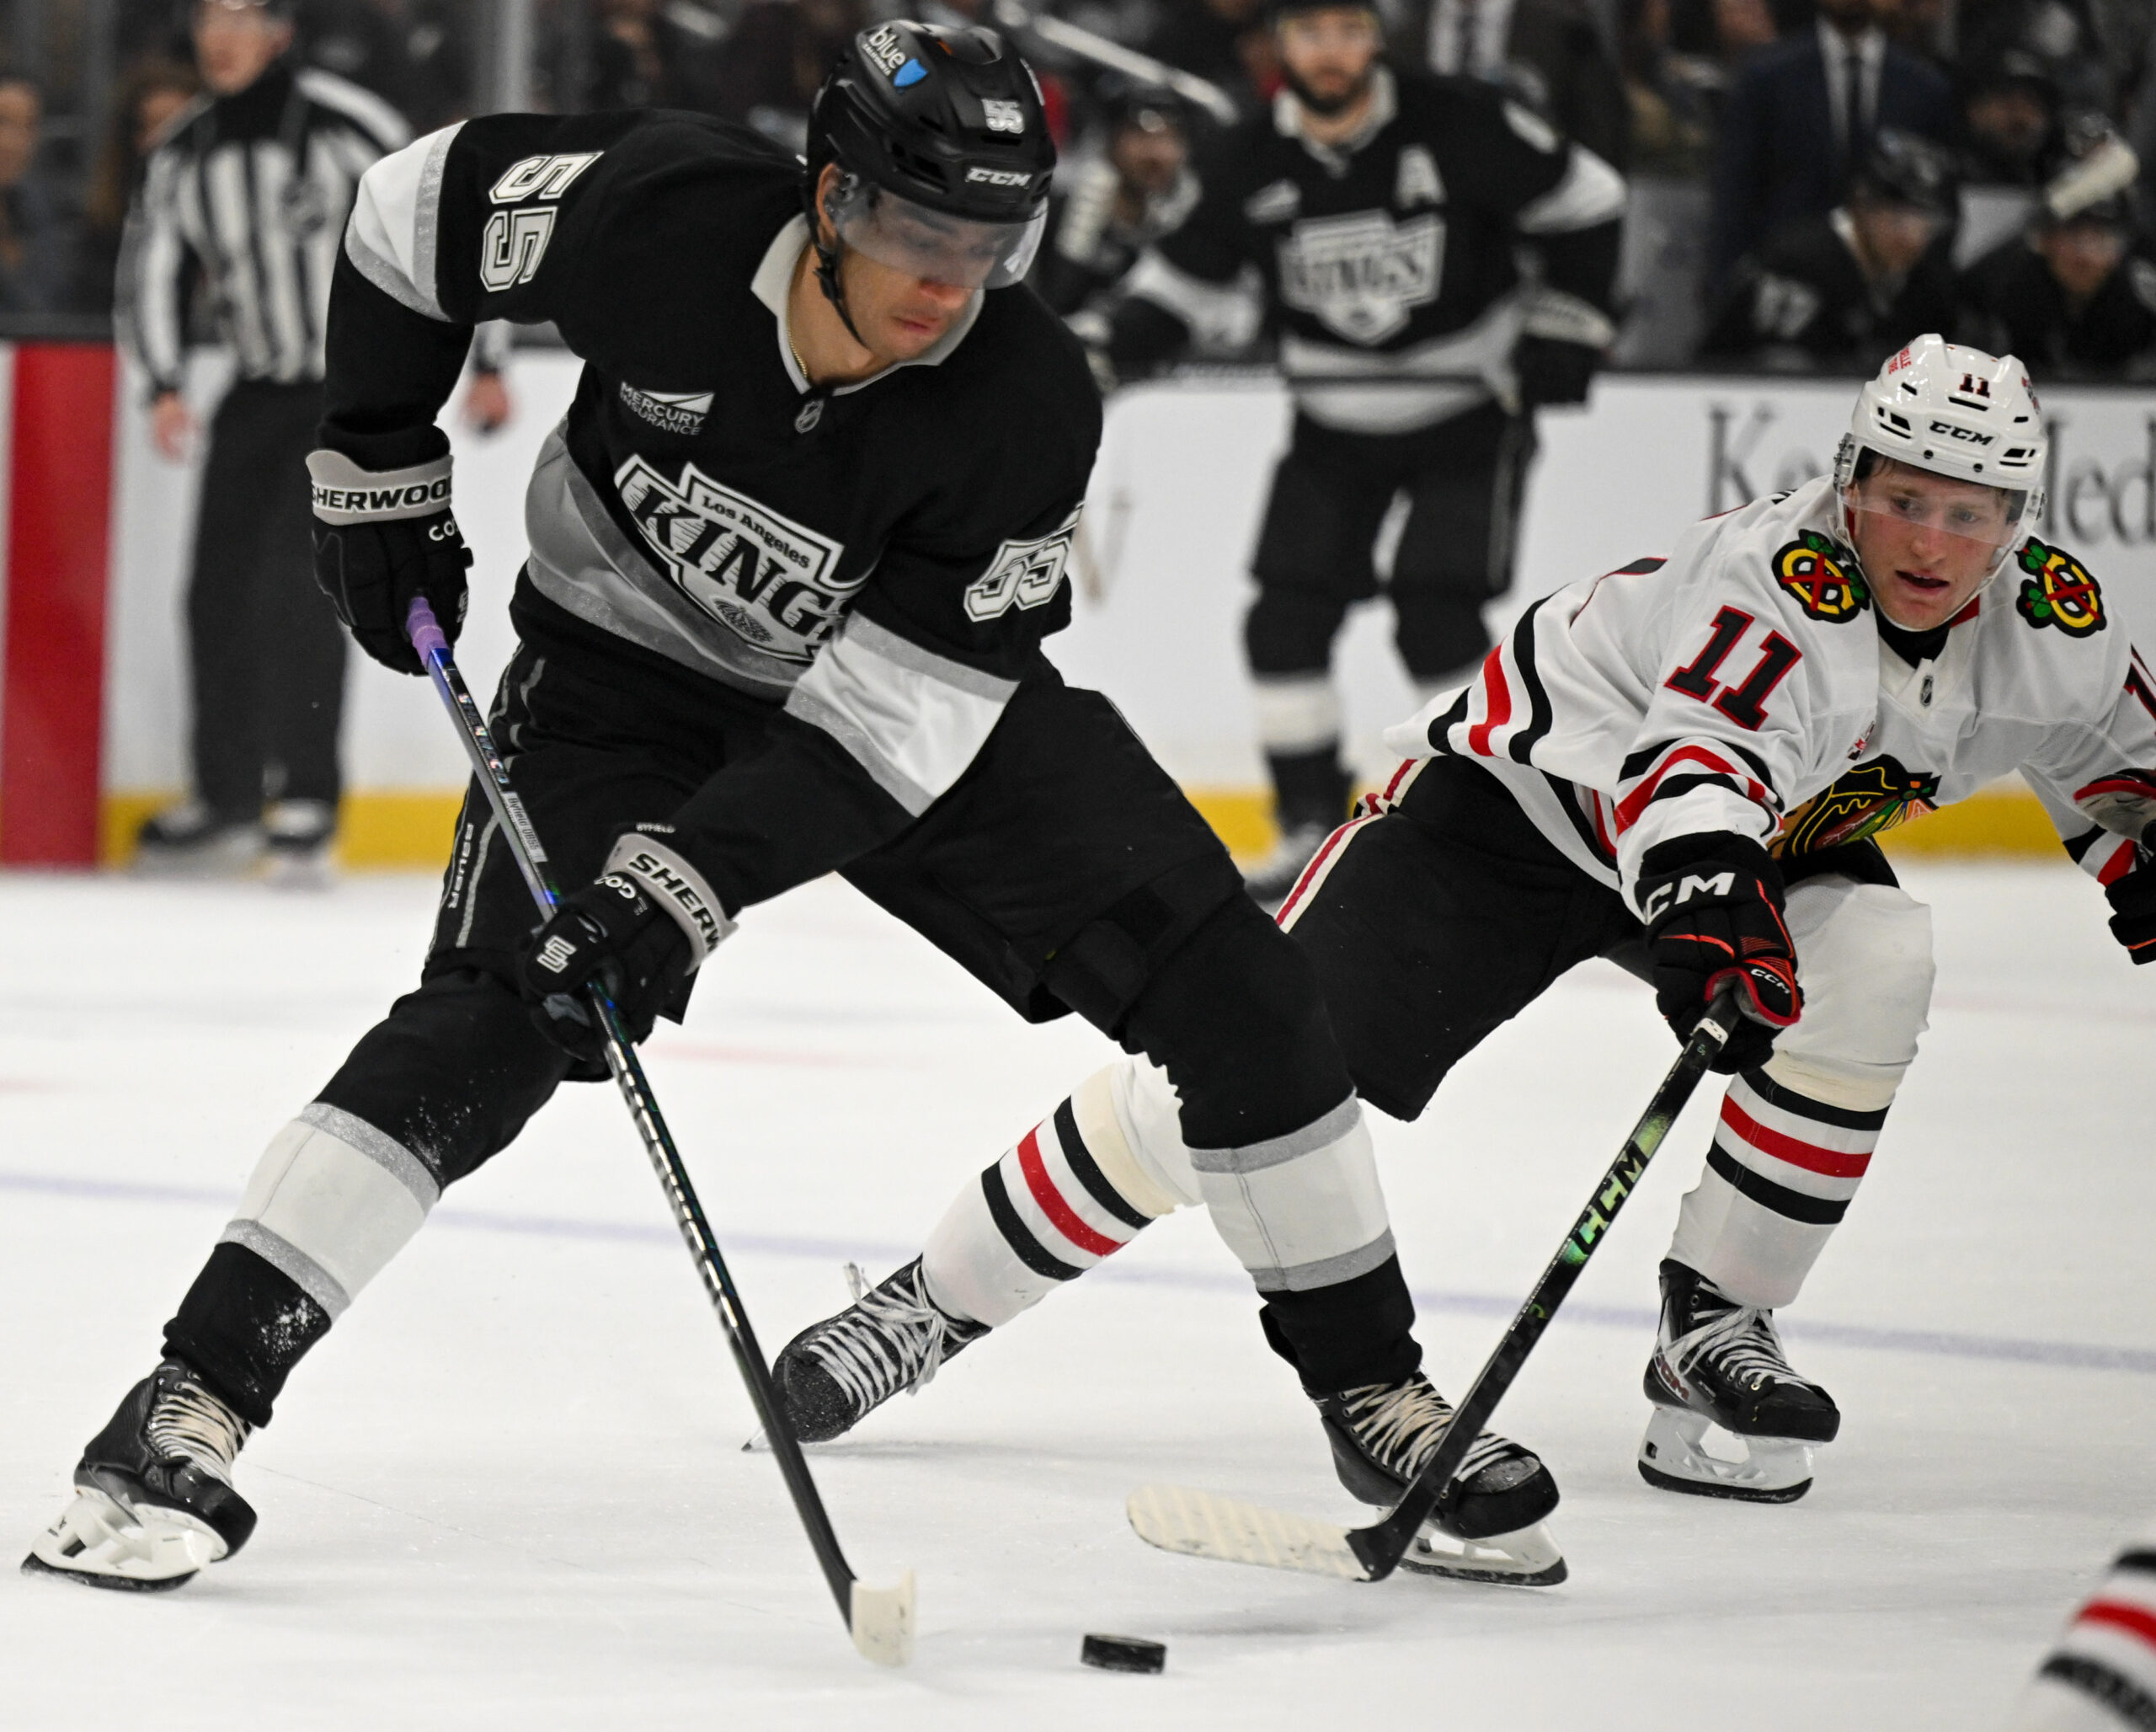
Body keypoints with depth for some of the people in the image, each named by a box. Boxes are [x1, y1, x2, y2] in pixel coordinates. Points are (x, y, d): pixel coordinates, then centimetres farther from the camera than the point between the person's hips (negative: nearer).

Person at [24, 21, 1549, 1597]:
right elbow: (423, 204, -10)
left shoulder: (1030, 408, -29)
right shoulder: (663, 215, -29)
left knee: (1233, 994, -7)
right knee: (495, 1023, -22)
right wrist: (380, 474, -5)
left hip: (932, 683, 2)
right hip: (627, 670, -1)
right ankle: (190, 1407, -22)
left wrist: (695, 878, -37)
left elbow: (893, 716, -28)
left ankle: (1372, 1389, 10)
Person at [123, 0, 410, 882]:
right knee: (220, 588, 3)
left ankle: (307, 799, -12)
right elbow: (153, 271, 9)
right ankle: (227, 799, 15)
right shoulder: (183, 153, 4)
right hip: (261, 392, 6)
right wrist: (165, 385, -6)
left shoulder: (343, 122, -15)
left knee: (296, 576, -17)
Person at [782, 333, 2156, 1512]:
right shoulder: (1784, 581, -33)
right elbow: (1695, 759, -50)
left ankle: (1713, 1327, -11)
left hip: (1769, 834, 6)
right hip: (1526, 787, -6)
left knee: (1872, 966, -25)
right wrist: (1713, 921, -69)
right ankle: (935, 1296, 0)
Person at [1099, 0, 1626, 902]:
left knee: (1437, 619, -15)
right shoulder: (1248, 167, -7)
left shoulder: (1459, 126, -17)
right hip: (1336, 423, 4)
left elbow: (1584, 202, -6)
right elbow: (1191, 271, 6)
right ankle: (1314, 827, 10)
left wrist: (1564, 329, -9)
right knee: (1287, 619, -3)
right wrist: (1131, 334, -13)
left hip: (1468, 412, -4)